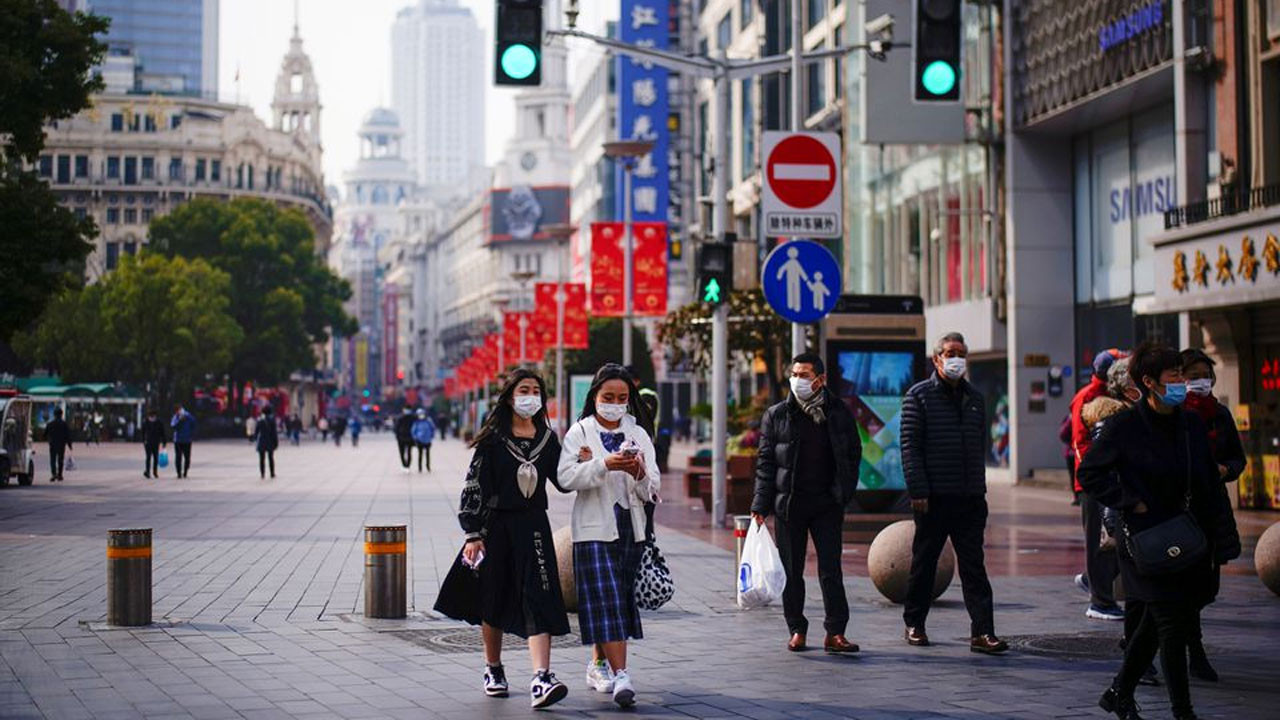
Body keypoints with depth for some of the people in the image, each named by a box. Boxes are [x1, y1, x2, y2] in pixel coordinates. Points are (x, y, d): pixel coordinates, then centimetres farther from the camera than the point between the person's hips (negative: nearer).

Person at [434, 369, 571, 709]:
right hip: (497, 525, -1)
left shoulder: (547, 438, 8)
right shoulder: (493, 438, -2)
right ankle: (493, 670, 30)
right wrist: (473, 534, -9)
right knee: (494, 600, 11)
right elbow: (475, 486, -4)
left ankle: (541, 680, -22)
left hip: (534, 527, 1)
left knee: (538, 600, -12)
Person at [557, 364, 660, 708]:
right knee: (606, 601, -12)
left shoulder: (638, 435, 12)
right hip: (594, 528, -4)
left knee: (621, 599, 8)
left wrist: (639, 473, -14)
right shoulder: (580, 432, 2)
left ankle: (599, 664, 25)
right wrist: (605, 465, -24)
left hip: (631, 529, 4)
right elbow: (566, 477, -12)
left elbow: (652, 489, 8)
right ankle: (620, 675, -19)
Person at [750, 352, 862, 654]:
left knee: (831, 569, -2)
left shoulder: (839, 412, 5)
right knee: (792, 571, 5)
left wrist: (843, 491, -1)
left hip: (827, 504, 0)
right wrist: (761, 505, -5)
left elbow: (853, 454, 11)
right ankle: (797, 631, 15)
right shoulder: (777, 415, 3)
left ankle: (835, 633, 2)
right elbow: (765, 461, 2)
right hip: (789, 504, 0)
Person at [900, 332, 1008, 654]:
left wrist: (980, 489, 13)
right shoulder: (919, 395, -1)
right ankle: (914, 624, 21)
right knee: (924, 562, 7)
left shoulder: (974, 398, 15)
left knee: (973, 566, -1)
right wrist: (917, 491, -14)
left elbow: (979, 446, 19)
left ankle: (982, 632, -4)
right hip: (933, 496, -4)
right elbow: (910, 446, -7)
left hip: (970, 498, 4)